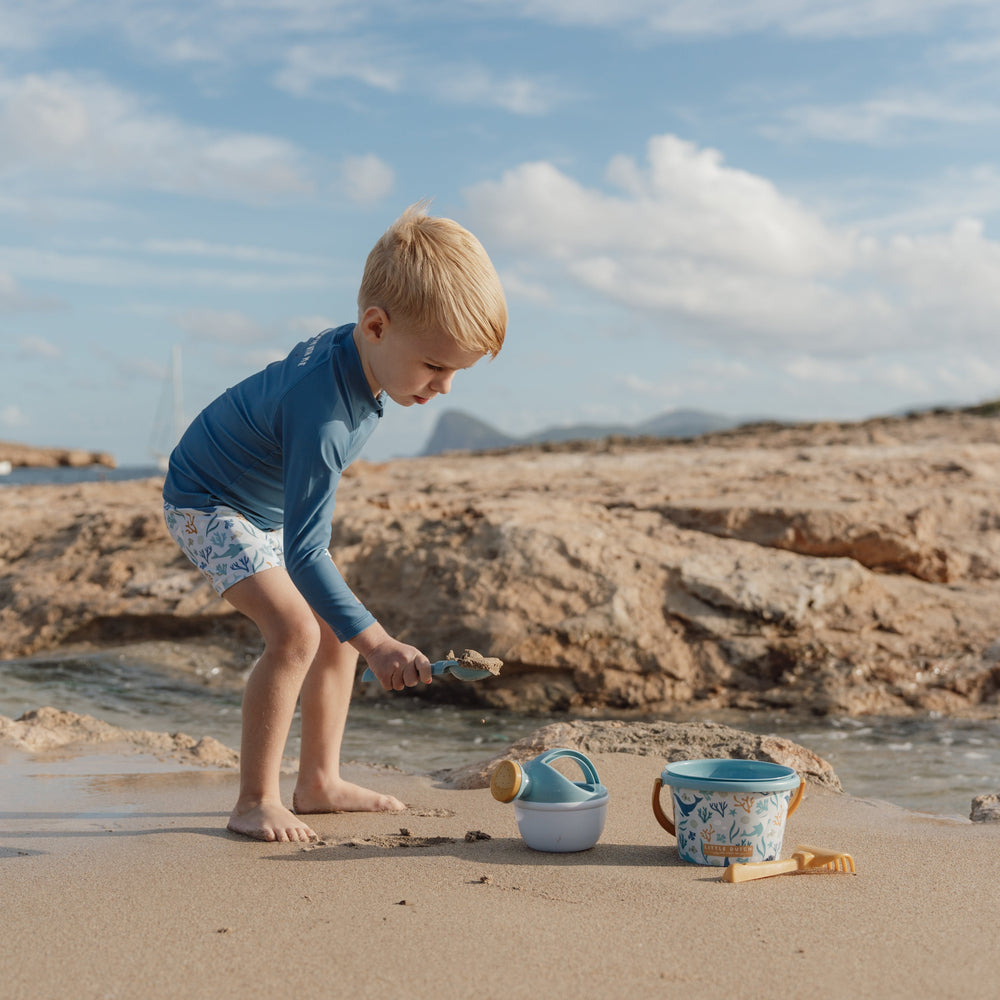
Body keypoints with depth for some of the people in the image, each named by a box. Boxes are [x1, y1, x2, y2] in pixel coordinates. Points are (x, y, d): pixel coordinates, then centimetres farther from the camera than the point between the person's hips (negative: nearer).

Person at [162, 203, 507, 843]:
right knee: (295, 630, -24)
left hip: (274, 505, 9)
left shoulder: (353, 348, -13)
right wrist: (377, 644, -44)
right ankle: (256, 802, -13)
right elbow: (305, 554, -39)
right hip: (208, 503, -9)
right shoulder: (322, 416, -39)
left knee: (339, 630, 6)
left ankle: (320, 782, 16)